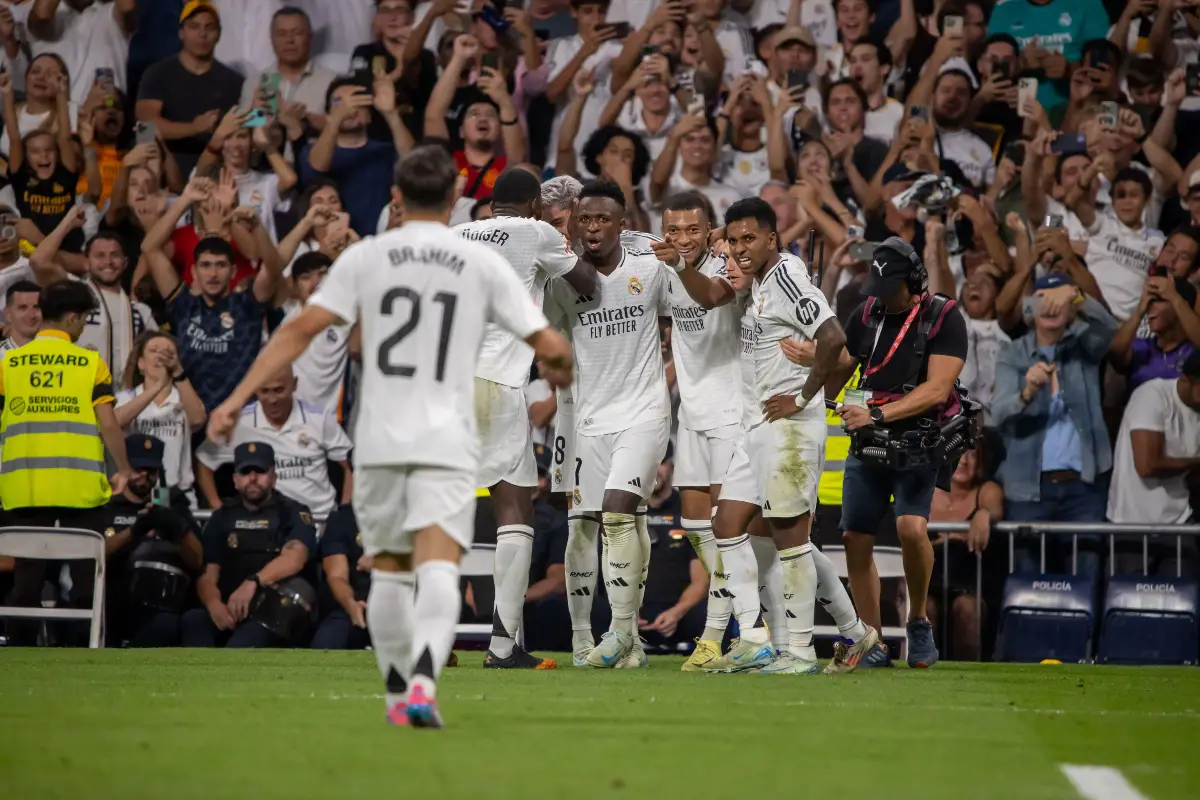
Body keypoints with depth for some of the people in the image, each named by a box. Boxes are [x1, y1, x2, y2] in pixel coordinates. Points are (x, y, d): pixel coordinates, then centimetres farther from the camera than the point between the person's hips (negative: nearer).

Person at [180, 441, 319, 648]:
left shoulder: (293, 514, 6)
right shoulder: (223, 518, 17)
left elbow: (294, 559, -15)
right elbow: (206, 574, 7)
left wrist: (253, 582, -35)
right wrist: (214, 605, -18)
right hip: (231, 615, 3)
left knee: (256, 632, -39)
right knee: (192, 621, -30)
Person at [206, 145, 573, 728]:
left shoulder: (364, 257, 4)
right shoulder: (483, 263, 3)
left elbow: (302, 329, -5)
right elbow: (550, 347, 3)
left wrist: (237, 398, -5)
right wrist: (558, 372, 27)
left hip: (378, 440, 2)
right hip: (448, 441, -2)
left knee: (388, 571, 17)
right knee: (438, 570, -11)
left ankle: (397, 692, 25)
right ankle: (423, 678, -34)